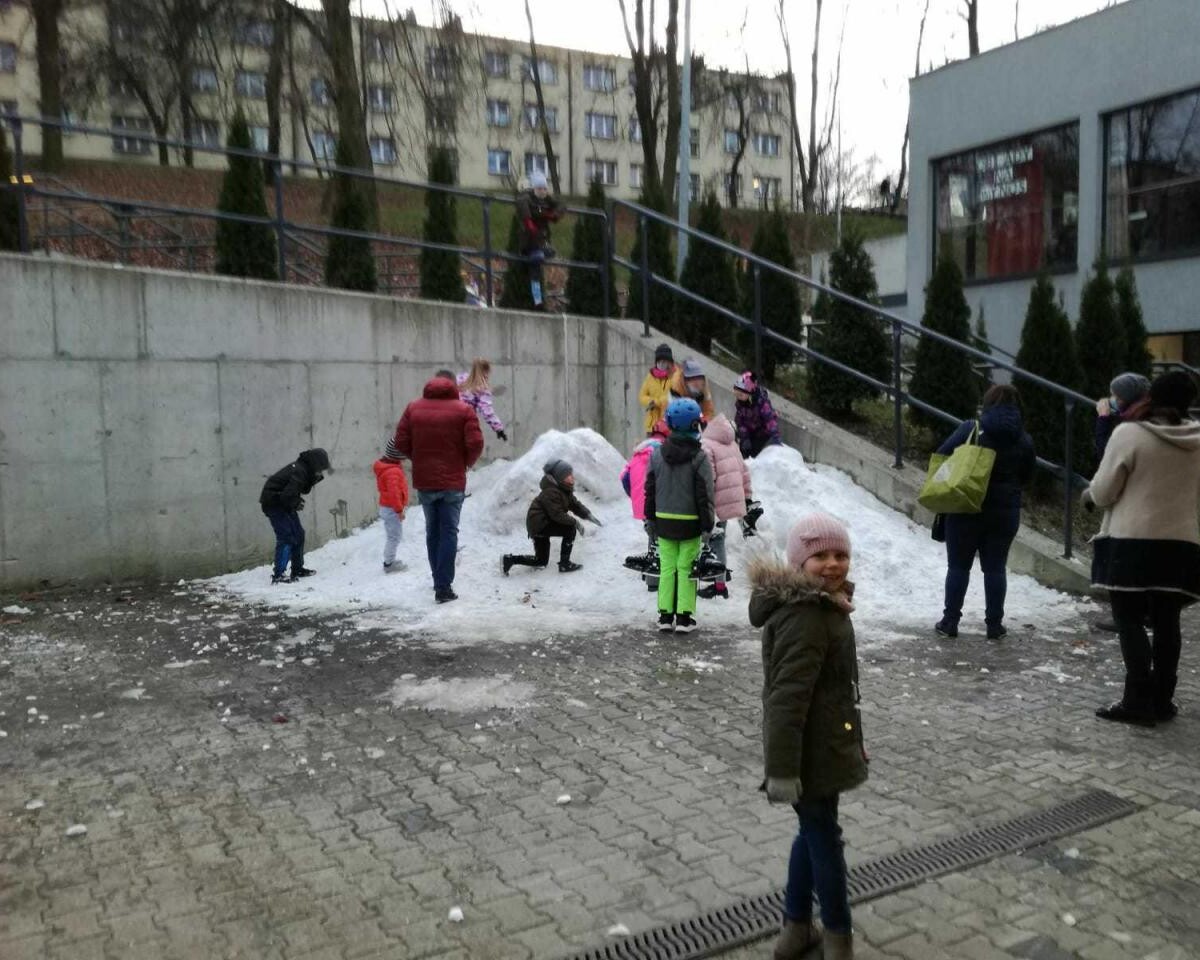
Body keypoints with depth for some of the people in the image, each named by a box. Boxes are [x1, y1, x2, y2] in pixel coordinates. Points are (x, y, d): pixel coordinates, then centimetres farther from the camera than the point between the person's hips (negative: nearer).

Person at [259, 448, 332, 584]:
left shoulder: (304, 469, 3)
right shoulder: (299, 472, -27)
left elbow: (304, 490, 10)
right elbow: (287, 496, -32)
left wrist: (317, 478, -5)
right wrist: (296, 504, -12)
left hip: (283, 502, 10)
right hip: (274, 503, -10)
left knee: (298, 534, 14)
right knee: (286, 536, -15)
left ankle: (298, 569, 24)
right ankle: (278, 575, -16)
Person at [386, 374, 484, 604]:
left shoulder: (413, 408, 4)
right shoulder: (463, 410, -4)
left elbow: (400, 443, 0)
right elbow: (475, 444, -12)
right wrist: (466, 463, 6)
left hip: (423, 481, 3)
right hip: (453, 482, -3)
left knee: (432, 531, 17)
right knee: (449, 532, 0)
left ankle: (439, 580, 25)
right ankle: (444, 587, -7)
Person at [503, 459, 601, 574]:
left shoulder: (565, 490, 3)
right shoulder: (551, 492, -26)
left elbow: (575, 504, 5)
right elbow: (557, 515, -29)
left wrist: (588, 515, -10)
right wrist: (575, 522, -25)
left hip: (543, 524, 10)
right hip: (538, 525, -10)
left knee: (541, 561, 17)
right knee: (570, 529, -18)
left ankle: (510, 559, 16)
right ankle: (564, 564, -11)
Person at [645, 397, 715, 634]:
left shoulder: (657, 455, 1)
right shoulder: (699, 457, -11)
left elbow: (650, 490, 6)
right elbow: (704, 495, -10)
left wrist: (650, 519, 15)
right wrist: (708, 525, -4)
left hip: (664, 521, 3)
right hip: (690, 523, -3)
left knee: (667, 567, 10)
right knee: (686, 568, 3)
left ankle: (665, 615, 13)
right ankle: (684, 617, 5)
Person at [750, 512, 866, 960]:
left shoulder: (821, 606, 8)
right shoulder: (804, 617, -26)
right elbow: (786, 699, -29)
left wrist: (854, 740, 25)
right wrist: (782, 769, -29)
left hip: (825, 746, 10)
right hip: (809, 756, -10)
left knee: (814, 833, 22)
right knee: (824, 839, 9)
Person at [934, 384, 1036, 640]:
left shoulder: (971, 429, -10)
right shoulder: (1024, 440, 0)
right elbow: (1027, 476, 10)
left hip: (966, 509, -2)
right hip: (1005, 512, 3)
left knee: (958, 566, 7)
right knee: (995, 567, 11)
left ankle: (950, 622, 9)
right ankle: (994, 625, 13)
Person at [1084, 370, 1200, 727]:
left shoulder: (1130, 433, -10)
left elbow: (1103, 492, -7)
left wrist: (1088, 495, 14)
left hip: (1133, 542, -5)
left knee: (1130, 621, 0)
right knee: (1166, 623, 11)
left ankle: (1138, 702, -3)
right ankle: (1162, 701, 17)